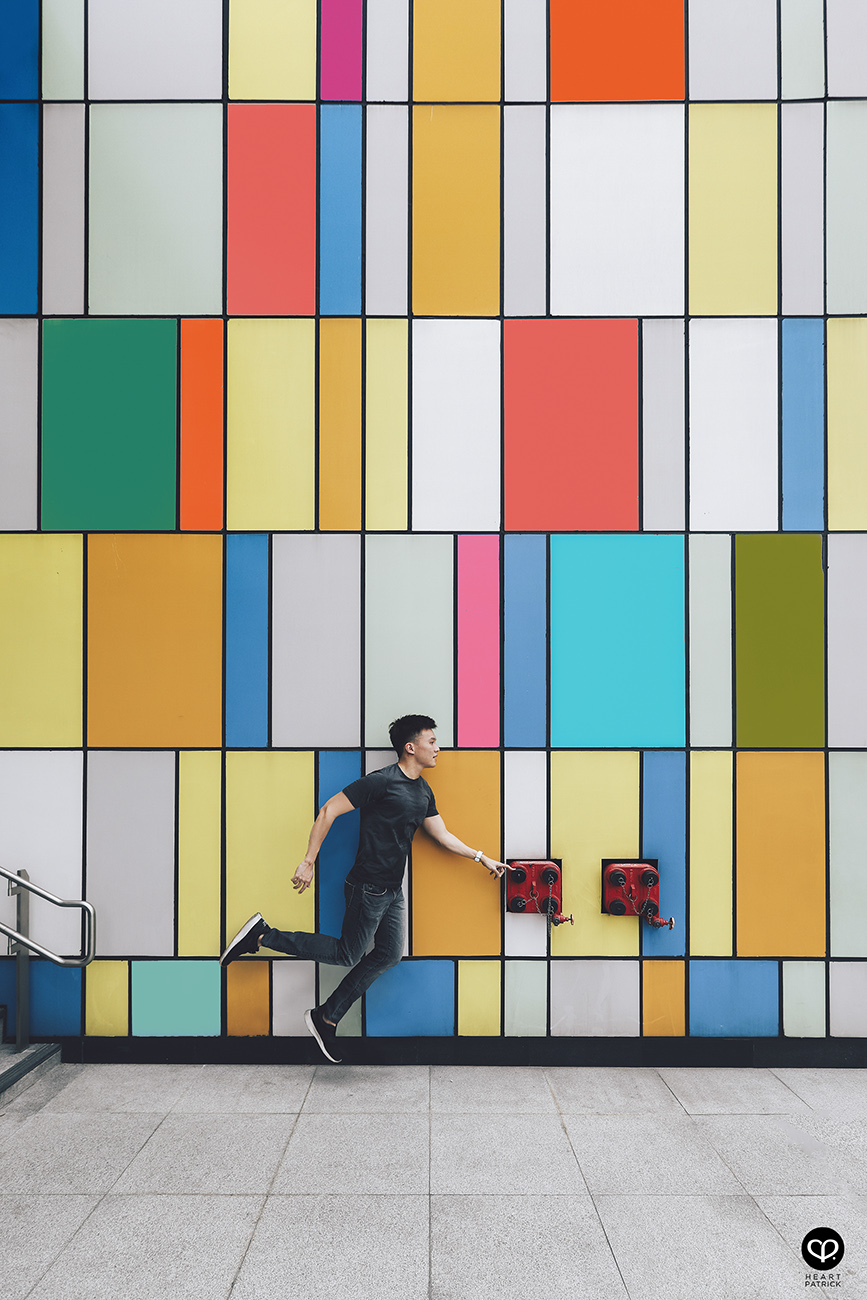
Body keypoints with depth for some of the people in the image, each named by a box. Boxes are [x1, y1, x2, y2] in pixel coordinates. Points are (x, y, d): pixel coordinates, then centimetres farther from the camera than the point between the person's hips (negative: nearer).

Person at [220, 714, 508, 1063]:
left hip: (393, 890, 9)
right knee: (348, 954, 0)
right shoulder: (382, 781, -18)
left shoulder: (424, 792, 9)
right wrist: (308, 861, -18)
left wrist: (481, 857, 15)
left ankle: (326, 1019, 19)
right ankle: (262, 935, 8)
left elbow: (443, 835, 19)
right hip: (368, 887, -9)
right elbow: (329, 810, -17)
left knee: (389, 955, 8)